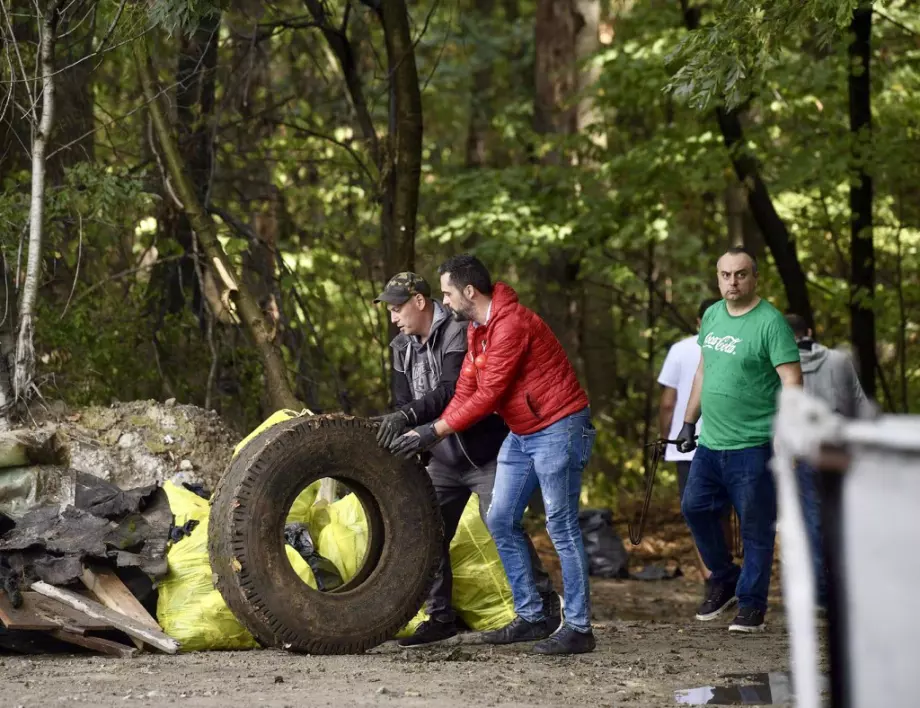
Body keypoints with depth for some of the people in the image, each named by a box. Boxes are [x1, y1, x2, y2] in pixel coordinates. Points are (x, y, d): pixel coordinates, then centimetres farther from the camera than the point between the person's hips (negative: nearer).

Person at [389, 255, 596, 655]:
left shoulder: (510, 324, -21)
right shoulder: (476, 331, 10)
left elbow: (487, 396, -23)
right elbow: (465, 392, 8)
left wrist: (435, 431, -19)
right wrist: (428, 433, -4)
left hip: (558, 428, -10)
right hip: (521, 434, 10)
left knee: (561, 526, -8)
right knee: (501, 521, 8)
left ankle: (578, 628, -4)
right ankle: (531, 618, 14)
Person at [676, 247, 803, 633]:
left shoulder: (770, 322, -11)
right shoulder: (712, 315, 11)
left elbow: (792, 380, -16)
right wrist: (689, 422, 20)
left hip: (752, 446, -7)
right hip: (710, 442, 7)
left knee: (756, 526, -1)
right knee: (695, 508, 12)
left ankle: (752, 604, 8)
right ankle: (724, 579, 30)